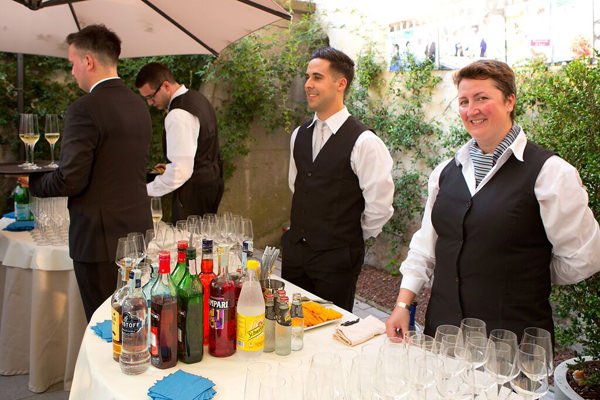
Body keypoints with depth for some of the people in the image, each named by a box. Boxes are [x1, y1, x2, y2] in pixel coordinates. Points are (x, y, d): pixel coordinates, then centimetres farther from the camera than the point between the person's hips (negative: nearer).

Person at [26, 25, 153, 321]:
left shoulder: (84, 110, -17)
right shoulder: (138, 105, 8)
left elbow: (70, 180, -19)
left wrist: (33, 183, 1)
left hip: (101, 237, -8)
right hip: (138, 230, 8)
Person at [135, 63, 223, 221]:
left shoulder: (178, 115, -23)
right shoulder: (197, 98, 8)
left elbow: (181, 171, -27)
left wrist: (146, 190, -17)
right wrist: (170, 167, 16)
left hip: (194, 191, -10)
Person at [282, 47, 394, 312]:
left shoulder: (363, 142, -17)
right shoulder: (299, 135, 5)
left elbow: (379, 206, -14)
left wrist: (352, 238, -1)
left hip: (337, 259, -6)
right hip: (295, 249, 6)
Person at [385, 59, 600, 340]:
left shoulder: (549, 172, -11)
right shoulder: (446, 172, 6)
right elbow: (425, 246, 9)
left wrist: (526, 279, 4)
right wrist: (402, 304, 3)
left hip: (513, 340, -4)